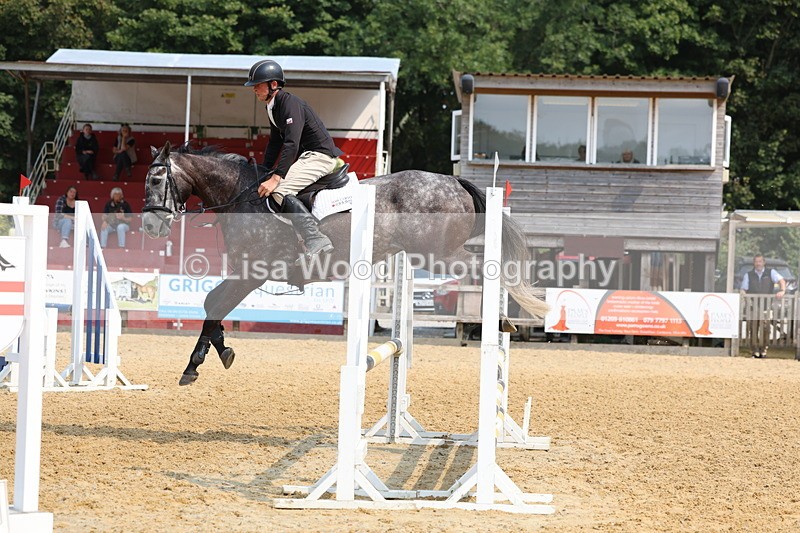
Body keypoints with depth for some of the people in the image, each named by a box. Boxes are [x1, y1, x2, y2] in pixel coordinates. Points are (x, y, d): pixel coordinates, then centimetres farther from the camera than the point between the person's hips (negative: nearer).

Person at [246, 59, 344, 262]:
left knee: (280, 190, -26)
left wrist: (275, 178, -34)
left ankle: (316, 240, -31)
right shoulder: (273, 107, 12)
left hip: (320, 156, -11)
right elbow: (275, 143, 23)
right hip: (305, 156, 11)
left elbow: (292, 144, -29)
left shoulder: (290, 104, -20)